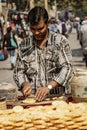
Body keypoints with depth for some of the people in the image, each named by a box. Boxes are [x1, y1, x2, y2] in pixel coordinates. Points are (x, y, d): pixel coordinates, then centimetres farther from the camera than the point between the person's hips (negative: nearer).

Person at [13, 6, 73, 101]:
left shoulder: (60, 41, 2)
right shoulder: (24, 45, 11)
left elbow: (67, 68, -6)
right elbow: (18, 71, 14)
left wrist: (49, 87, -19)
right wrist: (25, 84, -8)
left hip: (57, 96, -2)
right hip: (33, 98, 2)